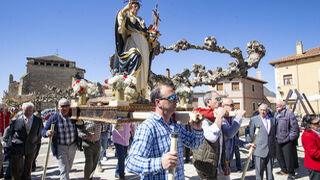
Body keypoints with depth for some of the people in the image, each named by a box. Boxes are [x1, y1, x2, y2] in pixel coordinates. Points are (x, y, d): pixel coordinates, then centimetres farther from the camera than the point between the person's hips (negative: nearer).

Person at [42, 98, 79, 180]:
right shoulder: (53, 118, -11)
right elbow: (43, 130, -11)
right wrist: (47, 133, -31)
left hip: (72, 146, 3)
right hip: (60, 147, -3)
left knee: (68, 169, 22)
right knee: (64, 170, -5)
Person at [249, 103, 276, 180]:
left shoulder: (272, 120, 12)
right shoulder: (254, 119, 1)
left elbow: (274, 135, 18)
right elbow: (251, 135, 5)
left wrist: (274, 149, 15)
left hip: (270, 150, 4)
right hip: (259, 150, -3)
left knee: (270, 171, 12)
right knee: (259, 171, 0)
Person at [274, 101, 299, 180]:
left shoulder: (289, 114, -11)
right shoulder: (276, 114, 11)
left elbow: (294, 127, -13)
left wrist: (291, 137, -14)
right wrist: (274, 136, 16)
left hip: (287, 140, -7)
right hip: (278, 140, 7)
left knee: (288, 157, 1)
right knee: (279, 156, 16)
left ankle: (291, 173, 20)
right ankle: (284, 170, 35)